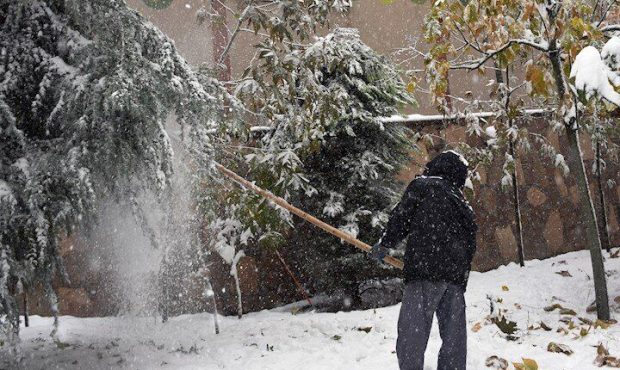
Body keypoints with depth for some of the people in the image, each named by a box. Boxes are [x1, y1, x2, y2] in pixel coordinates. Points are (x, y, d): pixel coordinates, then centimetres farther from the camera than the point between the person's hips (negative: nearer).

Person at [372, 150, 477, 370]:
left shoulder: (421, 186, 6)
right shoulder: (462, 203, 23)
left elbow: (401, 217, 0)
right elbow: (470, 243, 22)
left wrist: (385, 244, 12)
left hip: (425, 270, -6)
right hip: (457, 275, 6)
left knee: (412, 334, -9)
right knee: (454, 337, 9)